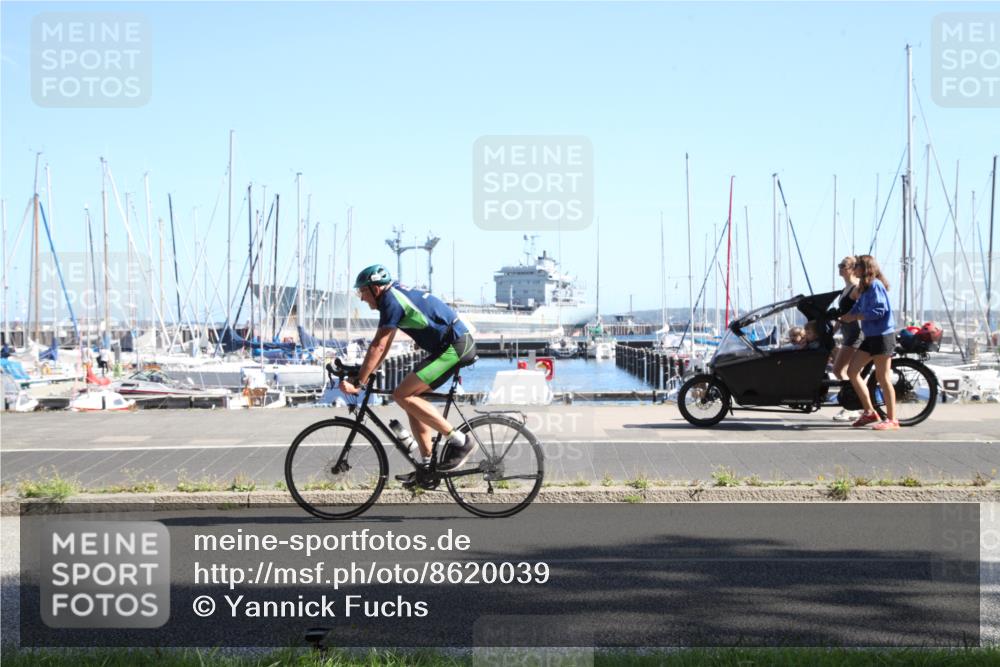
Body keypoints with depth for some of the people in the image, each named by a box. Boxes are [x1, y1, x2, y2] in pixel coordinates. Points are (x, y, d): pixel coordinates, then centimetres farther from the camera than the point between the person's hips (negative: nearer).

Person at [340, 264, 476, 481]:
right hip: (459, 344, 10)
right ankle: (427, 466, 11)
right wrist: (366, 373, 19)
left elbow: (378, 347, -17)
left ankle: (458, 441, -13)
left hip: (455, 347, -10)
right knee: (411, 398, 11)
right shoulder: (396, 294, 16)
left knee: (402, 395, -14)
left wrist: (358, 382, -16)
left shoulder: (391, 301, -13)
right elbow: (383, 345, 22)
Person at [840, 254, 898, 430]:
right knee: (852, 371, 5)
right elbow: (857, 308, 17)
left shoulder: (875, 285, -13)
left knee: (882, 378, -6)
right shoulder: (865, 288, 16)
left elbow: (879, 310, -21)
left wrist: (854, 317, -17)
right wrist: (842, 318, 5)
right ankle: (869, 412, 12)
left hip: (883, 335, -10)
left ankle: (891, 419, 2)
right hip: (871, 336, 10)